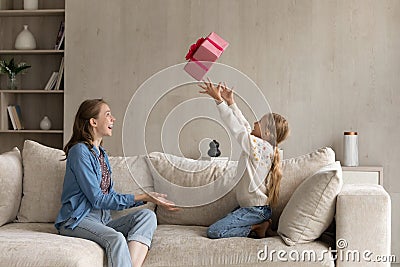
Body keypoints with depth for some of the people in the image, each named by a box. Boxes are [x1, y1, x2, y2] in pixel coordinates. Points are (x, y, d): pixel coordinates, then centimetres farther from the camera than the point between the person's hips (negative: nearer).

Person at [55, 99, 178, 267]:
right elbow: (98, 199, -15)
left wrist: (148, 198, 2)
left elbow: (110, 195, 13)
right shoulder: (80, 151, -9)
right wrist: (142, 197, -14)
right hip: (78, 220, -8)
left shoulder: (101, 154, 18)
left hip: (103, 219, 8)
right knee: (116, 238, -35)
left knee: (147, 215, -15)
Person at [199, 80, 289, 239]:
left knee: (213, 232, -14)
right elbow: (244, 126, 15)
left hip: (255, 210, -10)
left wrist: (219, 99, -17)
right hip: (254, 207, 10)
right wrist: (230, 102, 14)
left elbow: (236, 126, -19)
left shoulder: (258, 145, -19)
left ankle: (256, 228, -5)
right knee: (219, 225, 17)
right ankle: (259, 224, 9)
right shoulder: (266, 146, 7)